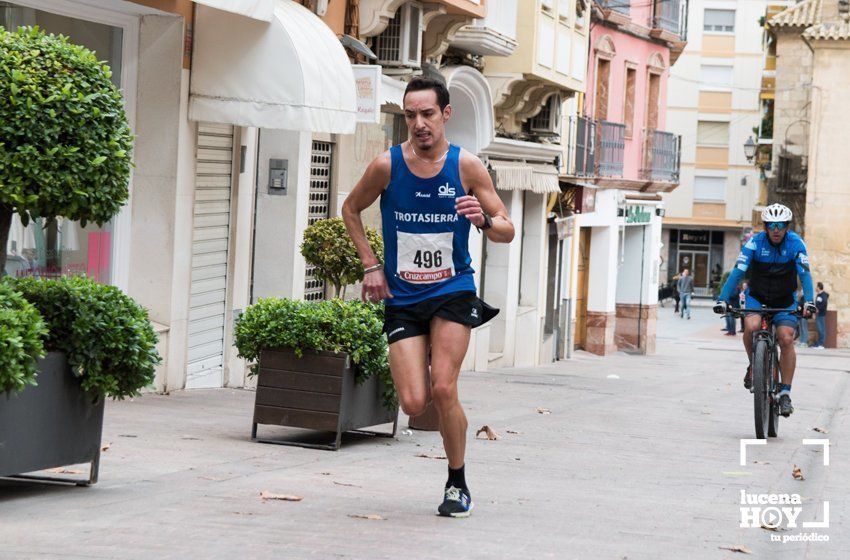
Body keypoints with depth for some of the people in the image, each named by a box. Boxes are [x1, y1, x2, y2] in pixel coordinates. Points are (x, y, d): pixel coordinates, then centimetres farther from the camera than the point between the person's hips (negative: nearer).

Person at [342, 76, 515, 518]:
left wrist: (484, 220, -24)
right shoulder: (387, 165, -6)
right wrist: (370, 265, 3)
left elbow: (507, 231, -1)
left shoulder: (467, 167, -7)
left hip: (452, 291, -1)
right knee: (414, 403, -11)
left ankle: (457, 485, 3)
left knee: (443, 389, -17)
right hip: (401, 298, 1)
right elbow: (350, 209, 12)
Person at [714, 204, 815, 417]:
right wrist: (722, 299, -32)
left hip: (784, 302, 0)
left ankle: (785, 393, -12)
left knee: (786, 339, -20)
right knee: (751, 326, -30)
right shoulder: (755, 242, -16)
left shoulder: (795, 243, -14)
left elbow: (805, 274, -21)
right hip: (757, 298, 0)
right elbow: (737, 272, -21)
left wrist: (809, 302, -37)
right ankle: (753, 365, -2)